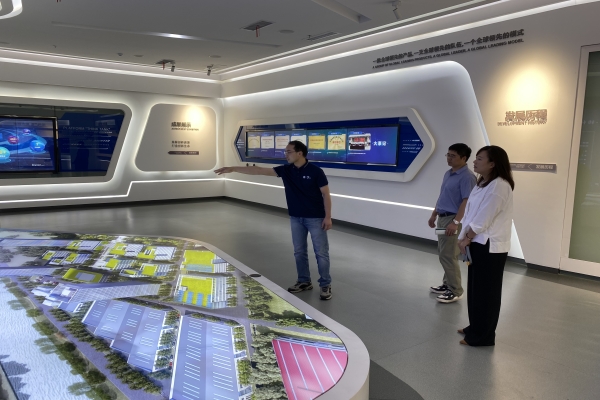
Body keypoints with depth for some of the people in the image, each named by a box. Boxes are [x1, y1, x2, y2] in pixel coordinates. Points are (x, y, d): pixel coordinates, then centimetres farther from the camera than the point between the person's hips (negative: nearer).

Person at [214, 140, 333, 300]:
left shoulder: (315, 171, -13)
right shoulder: (285, 170, -1)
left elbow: (326, 194, -9)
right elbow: (259, 171, -4)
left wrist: (328, 217, -15)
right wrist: (232, 169, -9)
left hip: (315, 218, -5)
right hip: (296, 218, 6)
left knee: (321, 252, 1)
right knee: (299, 251, 13)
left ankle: (325, 285, 13)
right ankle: (304, 281, 28)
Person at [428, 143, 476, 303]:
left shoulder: (467, 176, -16)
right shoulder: (448, 173, 13)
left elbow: (467, 202, -22)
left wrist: (455, 222, -27)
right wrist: (434, 214, 22)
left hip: (453, 219, -9)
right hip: (442, 218, 10)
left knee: (448, 256, -6)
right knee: (444, 254, 15)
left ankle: (455, 291, 3)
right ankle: (447, 284, 26)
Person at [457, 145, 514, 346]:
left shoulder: (499, 186, -18)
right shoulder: (482, 183, 13)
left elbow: (484, 219, -20)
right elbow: (471, 213, 11)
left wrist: (466, 239, -10)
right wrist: (464, 238, 1)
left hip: (490, 246, -9)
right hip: (479, 244, 9)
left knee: (486, 291, 2)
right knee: (475, 288, 17)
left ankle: (482, 336, 14)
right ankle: (475, 328, 32)